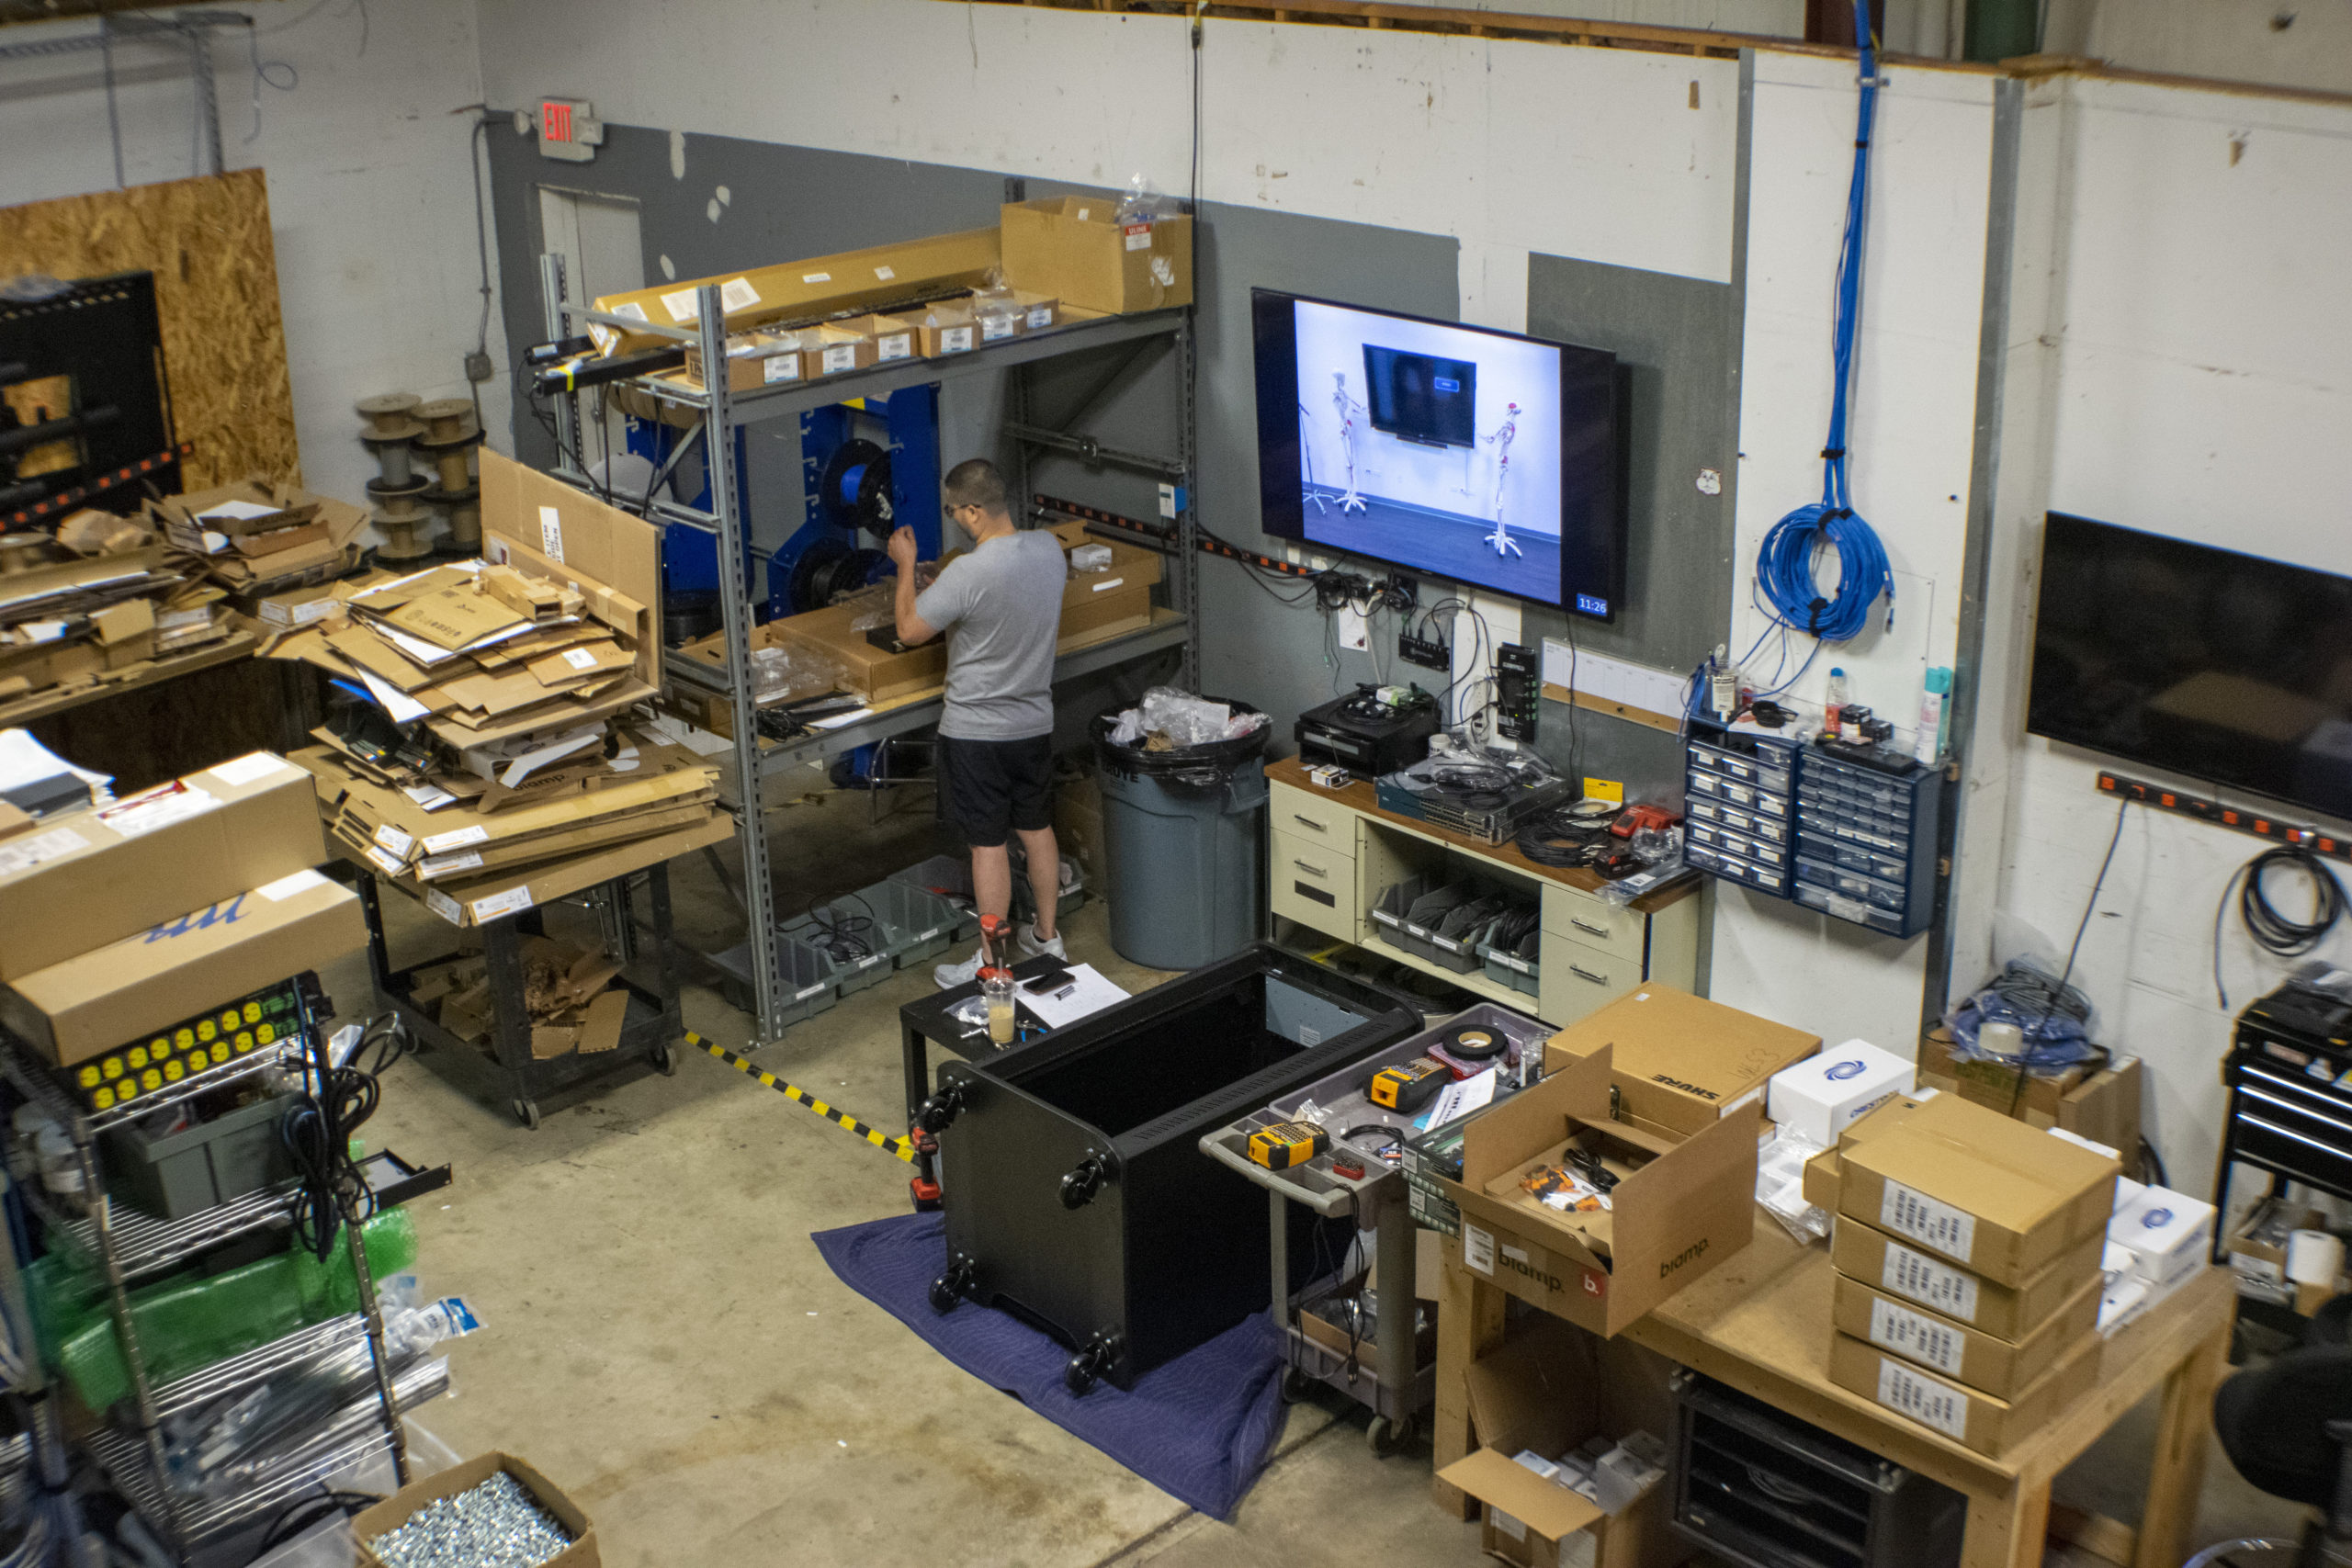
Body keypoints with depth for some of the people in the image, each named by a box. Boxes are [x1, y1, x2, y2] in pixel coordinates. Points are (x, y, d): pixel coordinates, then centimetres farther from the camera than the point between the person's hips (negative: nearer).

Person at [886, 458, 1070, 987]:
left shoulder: (968, 573, -27)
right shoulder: (1050, 549, -5)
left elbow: (910, 630, -14)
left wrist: (906, 565, -2)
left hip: (976, 731, -7)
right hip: (1035, 721, 7)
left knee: (988, 845, 3)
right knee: (1037, 830, 20)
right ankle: (1047, 937, 34)